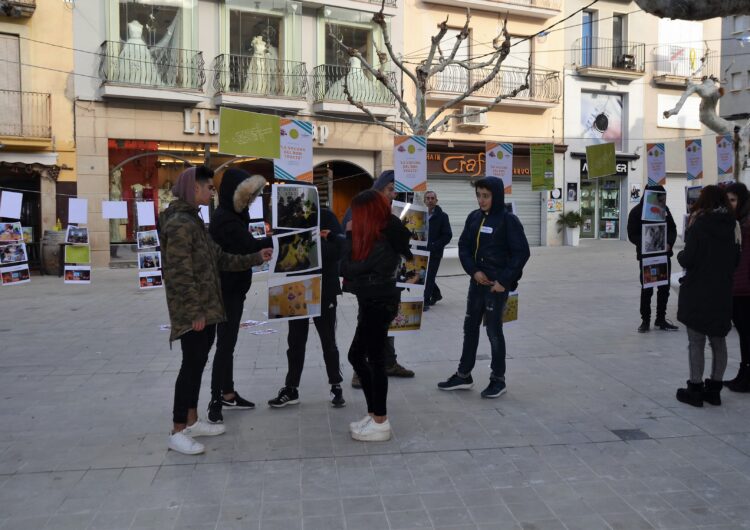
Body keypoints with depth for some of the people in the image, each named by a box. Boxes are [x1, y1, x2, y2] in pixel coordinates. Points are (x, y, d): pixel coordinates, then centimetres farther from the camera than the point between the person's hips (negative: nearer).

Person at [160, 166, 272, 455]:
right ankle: (178, 433, 7)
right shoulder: (180, 224, -17)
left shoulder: (194, 221, 15)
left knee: (197, 364, 15)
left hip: (206, 310, 10)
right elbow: (180, 274, -21)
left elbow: (219, 259, 18)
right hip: (193, 313, -10)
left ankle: (192, 421, 27)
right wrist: (195, 312, -21)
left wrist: (256, 258, 14)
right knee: (191, 366, -4)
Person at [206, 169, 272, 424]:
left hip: (232, 288, 10)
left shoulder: (233, 215, 13)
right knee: (225, 344, -6)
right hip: (226, 290, -10)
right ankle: (215, 400, 1)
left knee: (228, 343, 14)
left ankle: (228, 394, 24)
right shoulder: (224, 219, -19)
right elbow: (250, 246, -28)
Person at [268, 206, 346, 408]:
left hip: (324, 289, -3)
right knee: (295, 341, 11)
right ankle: (291, 389, 21)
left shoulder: (326, 216, -5)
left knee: (328, 340, 8)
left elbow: (339, 249, -12)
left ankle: (336, 387, 22)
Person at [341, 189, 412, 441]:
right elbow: (358, 265, 10)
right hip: (376, 303, 10)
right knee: (356, 356, 15)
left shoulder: (381, 243, -21)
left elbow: (348, 268, -19)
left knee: (375, 360, -1)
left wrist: (350, 236, -10)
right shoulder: (384, 236, 9)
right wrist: (353, 237, 3)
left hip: (378, 304, -10)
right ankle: (374, 413, 24)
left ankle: (380, 423, 11)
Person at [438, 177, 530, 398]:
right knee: (470, 327, 12)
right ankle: (463, 375, 25)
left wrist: (504, 280, -16)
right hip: (477, 281, 6)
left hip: (497, 284, -6)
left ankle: (498, 379, 17)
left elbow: (522, 253, -11)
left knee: (494, 330, 1)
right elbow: (463, 246, 7)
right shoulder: (474, 217, 6)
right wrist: (473, 271, -8)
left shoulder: (508, 220, -10)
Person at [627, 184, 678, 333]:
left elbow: (672, 229, 8)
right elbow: (632, 235, -9)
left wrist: (669, 243, -11)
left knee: (664, 287, 9)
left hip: (664, 254, 4)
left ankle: (661, 319, 22)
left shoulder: (664, 209, 5)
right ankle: (645, 320, 15)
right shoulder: (637, 211, -6)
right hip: (646, 256, -4)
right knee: (646, 289, 3)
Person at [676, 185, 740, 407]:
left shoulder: (699, 225, -13)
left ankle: (695, 389, 8)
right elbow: (736, 260, 8)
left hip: (697, 293, -5)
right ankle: (714, 389, 21)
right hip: (723, 293, 5)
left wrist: (680, 255, 4)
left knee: (696, 343, 3)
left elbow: (687, 260, -16)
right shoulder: (733, 227, 2)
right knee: (719, 342, 14)